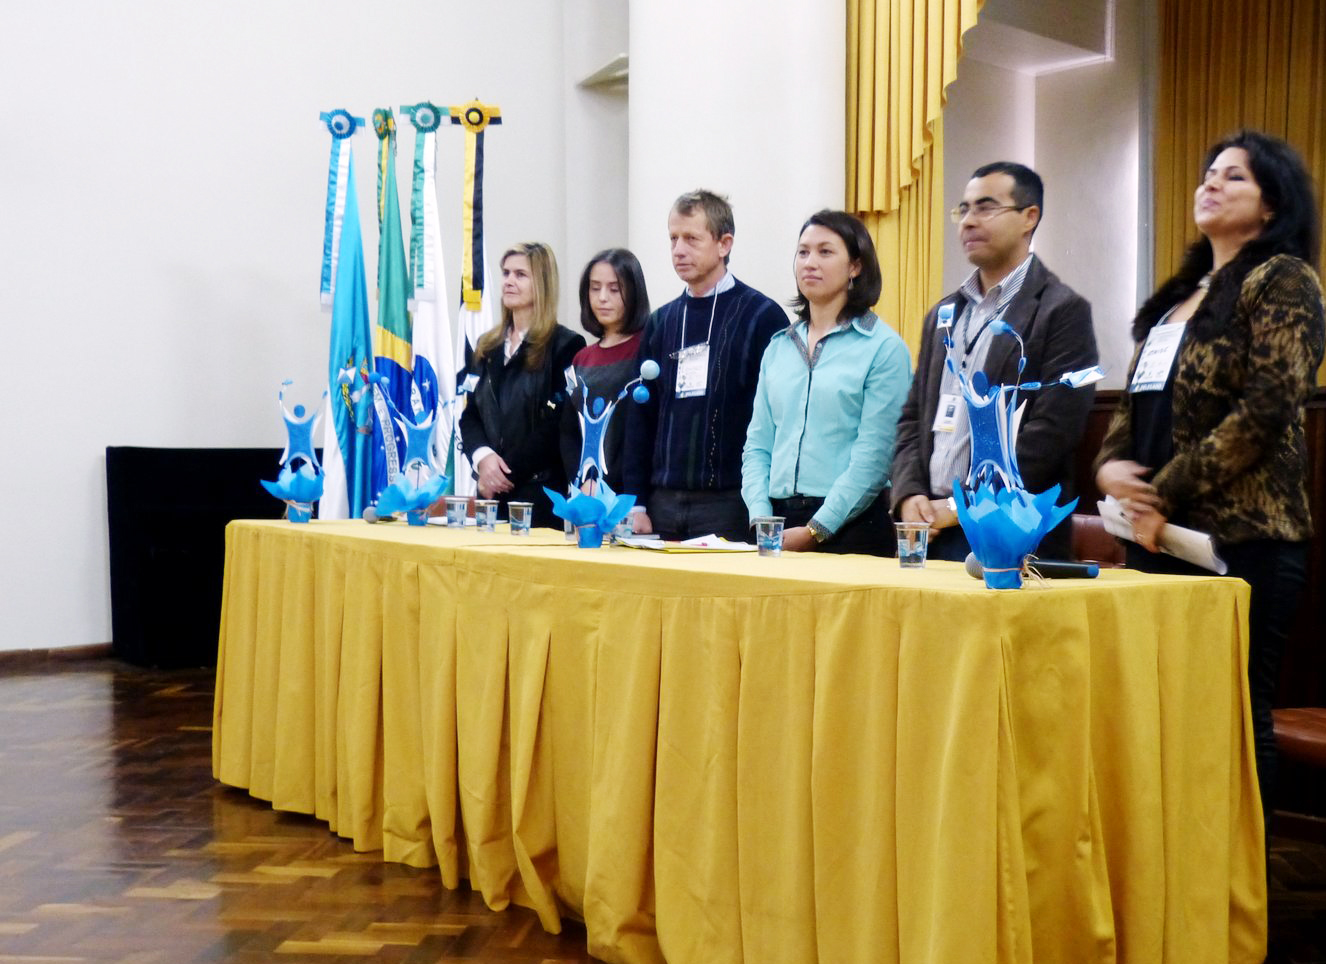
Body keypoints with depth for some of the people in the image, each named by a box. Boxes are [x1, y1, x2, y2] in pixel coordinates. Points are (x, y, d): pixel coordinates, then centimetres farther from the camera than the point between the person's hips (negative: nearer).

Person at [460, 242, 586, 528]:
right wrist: (482, 456, -7)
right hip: (492, 494, 6)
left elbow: (557, 425, -11)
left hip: (542, 495, -6)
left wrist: (507, 474, -12)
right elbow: (470, 413, 14)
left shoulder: (565, 346, -5)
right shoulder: (489, 346, 16)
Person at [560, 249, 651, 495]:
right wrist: (583, 484, -3)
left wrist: (606, 488, -13)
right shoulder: (582, 358, 16)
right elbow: (568, 433, 12)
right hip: (583, 496, 5)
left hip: (627, 493, -5)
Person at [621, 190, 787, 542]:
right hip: (663, 504, 5)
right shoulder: (661, 321, 13)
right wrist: (636, 503, 5)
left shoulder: (762, 316, -2)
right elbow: (641, 417, 12)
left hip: (730, 503, -5)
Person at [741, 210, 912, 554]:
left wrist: (815, 531, -14)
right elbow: (757, 444, 10)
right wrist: (761, 519, -4)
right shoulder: (779, 347, 13)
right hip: (778, 523, 4)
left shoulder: (883, 347, -4)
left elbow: (874, 455, -10)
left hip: (850, 526, -4)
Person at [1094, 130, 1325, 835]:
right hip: (1159, 536, 7)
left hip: (1240, 537, -7)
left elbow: (1266, 409, -14)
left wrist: (1168, 494, -14)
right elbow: (1137, 401, 20)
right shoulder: (1180, 295, 20)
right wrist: (1111, 463, -1)